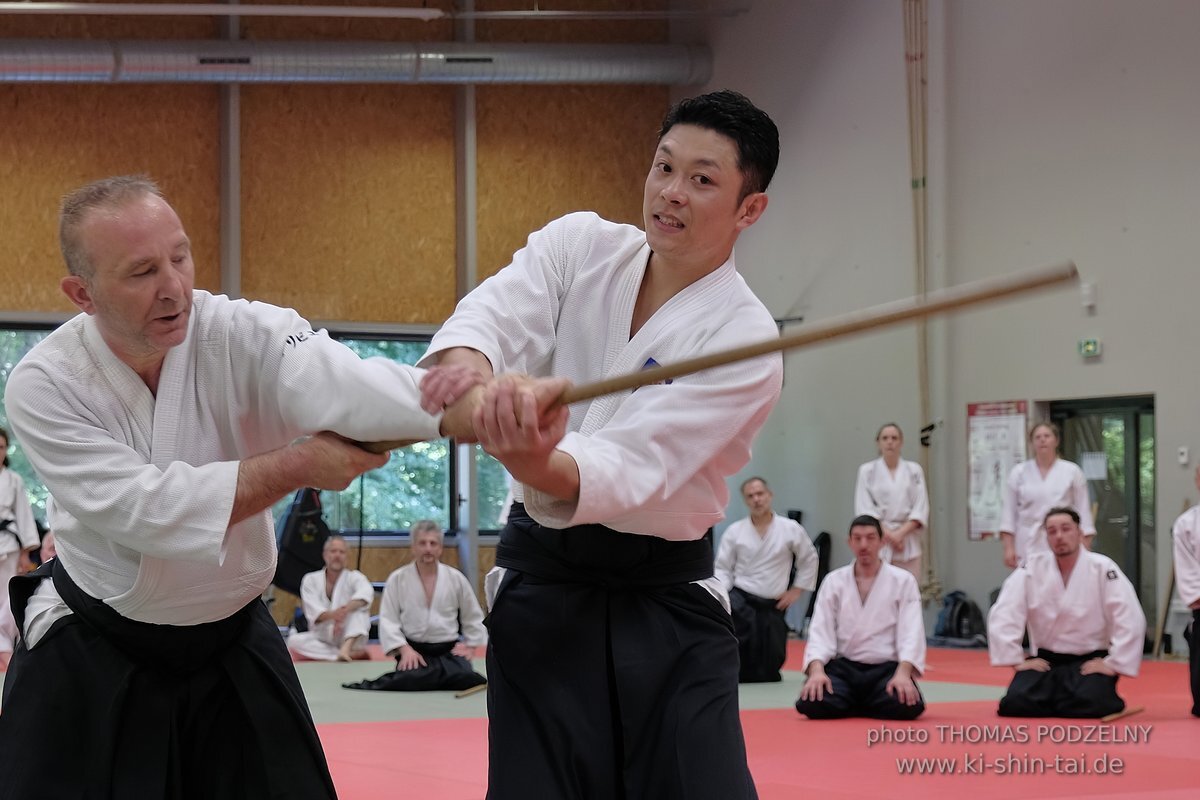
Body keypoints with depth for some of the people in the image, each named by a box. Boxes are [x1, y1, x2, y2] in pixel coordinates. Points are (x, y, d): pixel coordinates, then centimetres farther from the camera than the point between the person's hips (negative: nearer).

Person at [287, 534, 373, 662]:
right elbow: (313, 612, -13)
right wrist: (332, 615, -36)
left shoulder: (353, 577, 0)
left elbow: (366, 593, -24)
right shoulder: (311, 580, 3)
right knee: (294, 641, -27)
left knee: (359, 608, -26)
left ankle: (346, 648, -49)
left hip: (349, 638, -1)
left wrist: (345, 611, -42)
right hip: (322, 639, 1)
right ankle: (351, 654, -33)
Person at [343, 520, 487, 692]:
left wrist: (470, 645, 8)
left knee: (464, 678, -28)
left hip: (448, 651, 3)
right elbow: (388, 620, -3)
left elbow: (474, 617, 16)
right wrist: (405, 649, -14)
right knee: (411, 680, -35)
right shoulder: (397, 579, -1)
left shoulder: (455, 578, 3)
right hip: (413, 650, -2)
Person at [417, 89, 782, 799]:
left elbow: (633, 468, -26)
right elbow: (497, 311, -18)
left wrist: (535, 463, -48)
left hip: (665, 604, -2)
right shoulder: (579, 246, 0)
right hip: (544, 588, 3)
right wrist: (468, 362, -44)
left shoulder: (746, 341, -14)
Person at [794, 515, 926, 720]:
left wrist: (903, 673, -26)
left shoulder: (903, 581, 1)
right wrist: (817, 670, -20)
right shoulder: (834, 581, 6)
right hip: (843, 667, 1)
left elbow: (911, 632, -8)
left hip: (886, 668, -1)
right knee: (812, 703, -29)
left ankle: (859, 705, 4)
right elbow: (820, 631, -1)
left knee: (907, 706, -33)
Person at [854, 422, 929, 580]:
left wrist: (900, 533, -10)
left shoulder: (914, 471, 7)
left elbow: (920, 510, 3)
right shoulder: (867, 471, 5)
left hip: (907, 543, 1)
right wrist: (888, 534, -11)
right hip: (878, 543, -1)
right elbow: (864, 510, -1)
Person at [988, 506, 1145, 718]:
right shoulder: (1032, 569, -3)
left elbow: (1130, 619, -14)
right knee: (1016, 703, -21)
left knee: (1089, 704, -31)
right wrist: (1017, 660, -9)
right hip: (1046, 660, 2)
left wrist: (1112, 663, -14)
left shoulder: (1102, 568, -10)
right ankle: (1056, 698, 13)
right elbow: (1002, 616, -4)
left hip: (1090, 661, -2)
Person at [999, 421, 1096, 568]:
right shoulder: (1018, 473, 7)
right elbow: (1009, 512, 7)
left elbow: (1083, 511, 4)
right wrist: (1008, 548, 0)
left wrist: (1084, 550, 0)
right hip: (1029, 549, 1)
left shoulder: (1072, 472, 4)